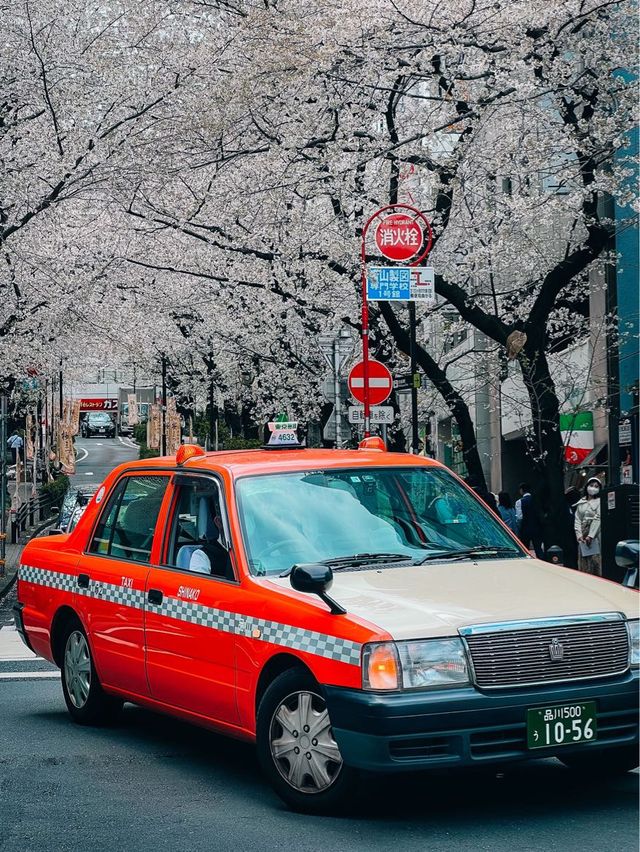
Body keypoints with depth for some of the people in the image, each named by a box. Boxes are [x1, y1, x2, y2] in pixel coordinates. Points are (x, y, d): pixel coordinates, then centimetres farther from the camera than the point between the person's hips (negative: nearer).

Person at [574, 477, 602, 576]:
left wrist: (591, 535, -15)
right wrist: (579, 535, -5)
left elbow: (598, 519, -8)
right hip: (583, 535, 5)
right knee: (583, 561, 3)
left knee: (595, 559, -10)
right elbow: (577, 520, 10)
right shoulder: (581, 503, 16)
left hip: (596, 534, -5)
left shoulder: (600, 501, 2)